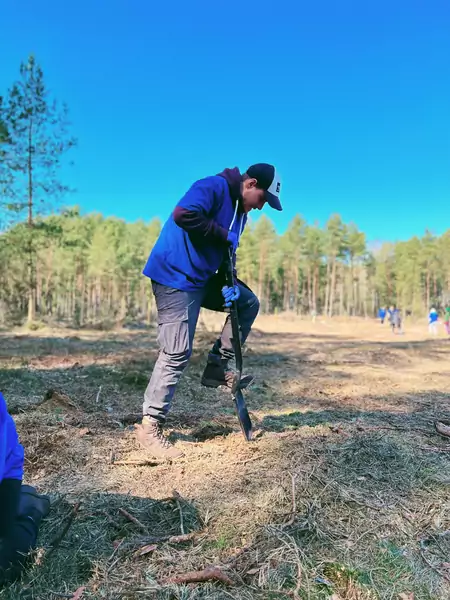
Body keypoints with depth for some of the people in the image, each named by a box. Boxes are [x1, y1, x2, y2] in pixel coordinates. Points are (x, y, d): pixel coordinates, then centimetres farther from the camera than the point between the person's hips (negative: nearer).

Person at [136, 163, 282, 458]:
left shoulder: (240, 211, 15)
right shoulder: (214, 186, -14)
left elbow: (228, 251, 16)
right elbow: (183, 214, -30)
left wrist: (229, 283, -2)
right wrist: (223, 235, -19)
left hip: (202, 279, 10)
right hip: (175, 277, -10)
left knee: (248, 303, 12)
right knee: (177, 354, -10)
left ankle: (218, 367, 15)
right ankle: (150, 426, 1)